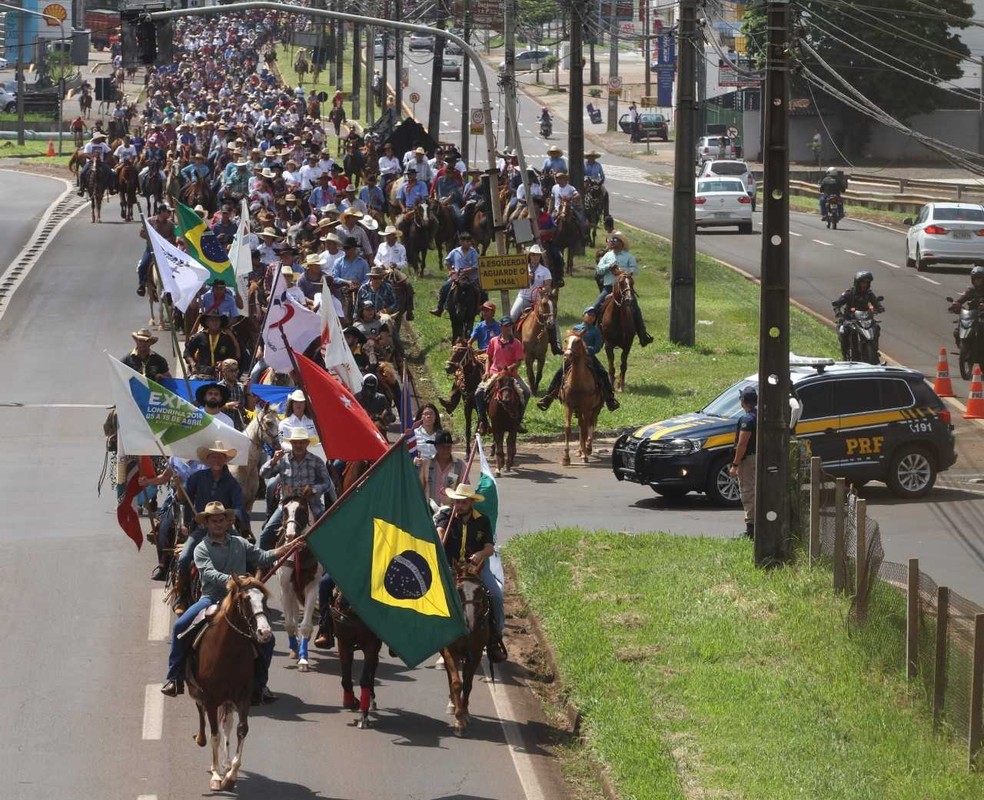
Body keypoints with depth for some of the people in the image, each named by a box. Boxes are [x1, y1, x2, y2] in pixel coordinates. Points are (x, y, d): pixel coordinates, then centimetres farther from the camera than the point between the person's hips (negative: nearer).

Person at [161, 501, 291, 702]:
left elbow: (263, 557, 3)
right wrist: (229, 580, -35)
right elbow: (209, 573, -16)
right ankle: (174, 678, -14)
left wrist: (286, 549, -13)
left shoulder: (240, 544, 12)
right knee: (180, 626, -24)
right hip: (212, 599, -2)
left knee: (266, 639, -11)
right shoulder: (202, 549, 1)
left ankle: (259, 685, 6)